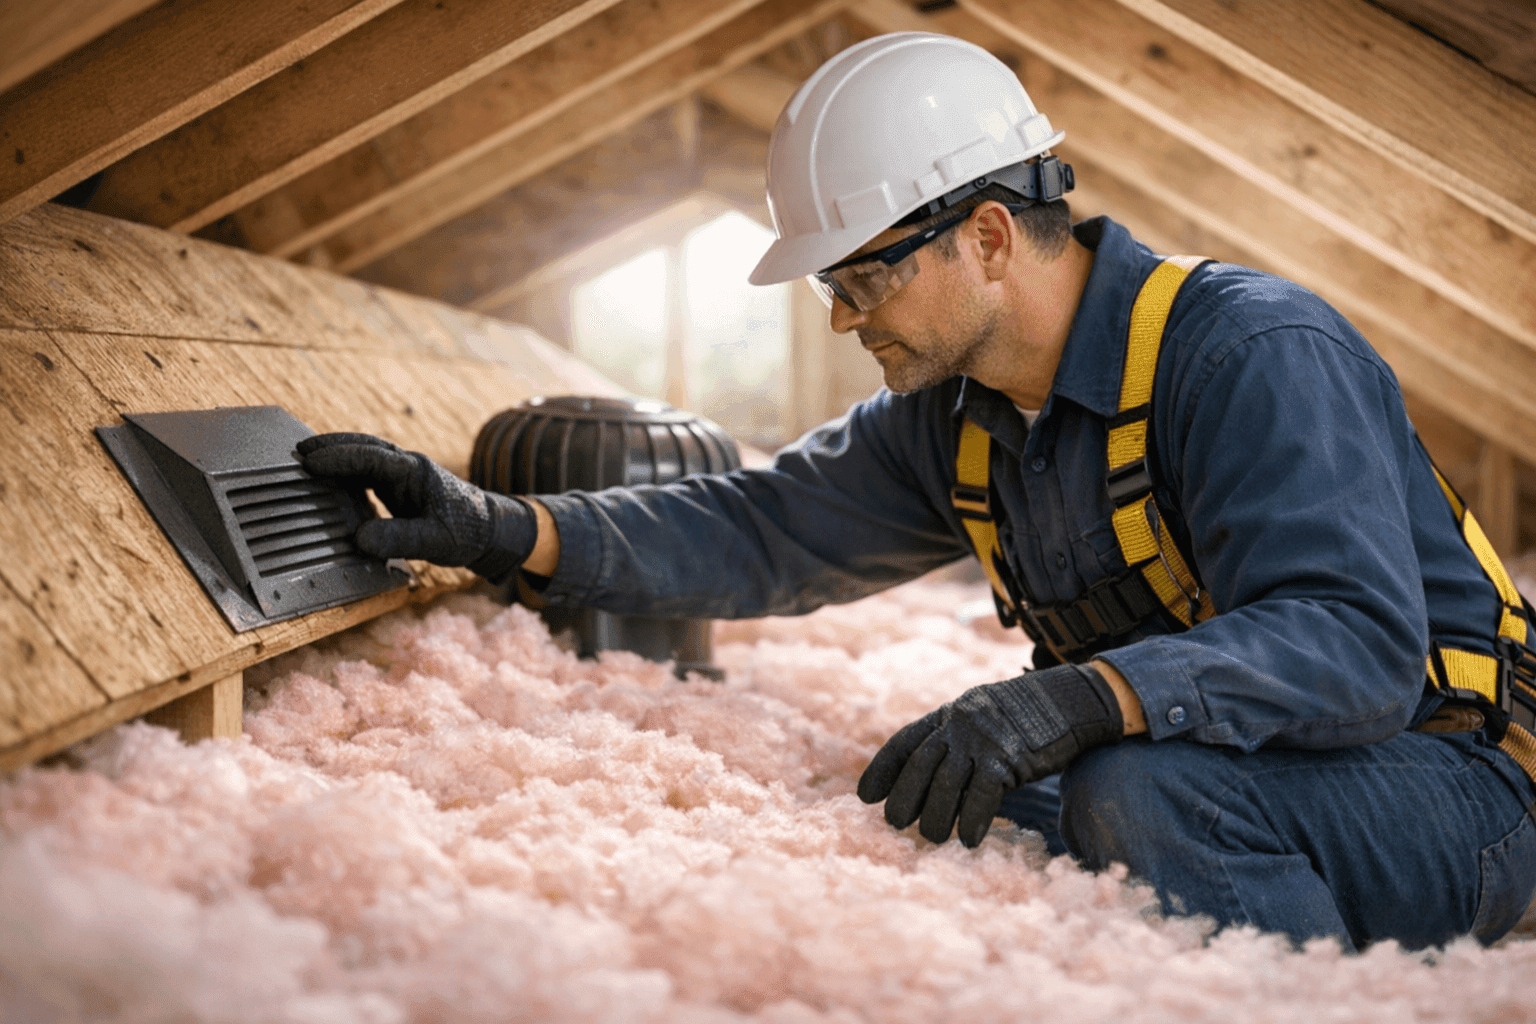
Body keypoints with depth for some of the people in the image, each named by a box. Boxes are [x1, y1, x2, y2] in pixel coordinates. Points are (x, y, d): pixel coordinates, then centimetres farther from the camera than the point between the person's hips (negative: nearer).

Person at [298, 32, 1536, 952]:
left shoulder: (1254, 355, -23)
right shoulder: (955, 420, 2)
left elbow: (1356, 639, -33)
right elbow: (760, 530, 4)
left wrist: (1080, 698, -46)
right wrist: (500, 527, -7)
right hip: (1213, 781, 7)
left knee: (1142, 793, -33)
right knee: (931, 800, -8)